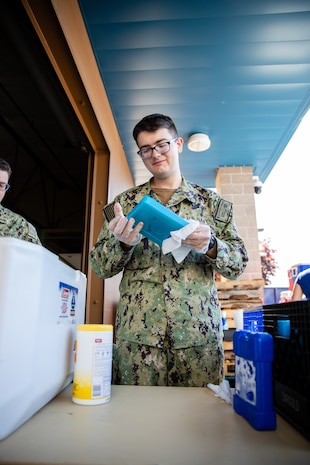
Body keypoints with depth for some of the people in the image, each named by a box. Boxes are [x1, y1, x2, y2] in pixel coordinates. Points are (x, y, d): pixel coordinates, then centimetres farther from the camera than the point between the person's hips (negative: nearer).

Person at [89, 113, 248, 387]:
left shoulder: (211, 202, 8)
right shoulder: (126, 202, 9)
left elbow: (238, 264, 6)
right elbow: (100, 267, 7)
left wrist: (211, 245, -15)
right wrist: (123, 243, -14)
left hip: (199, 332, 0)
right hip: (137, 332, 1)